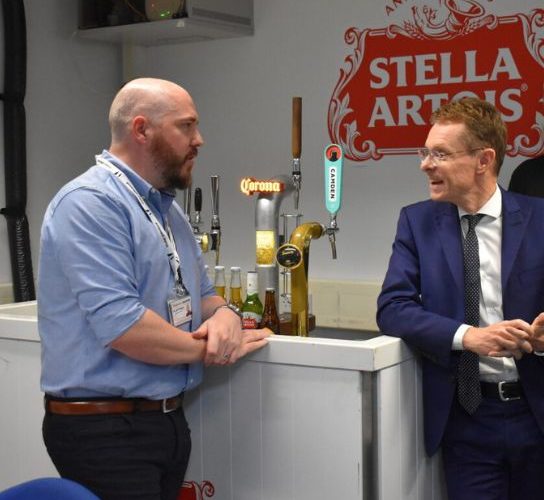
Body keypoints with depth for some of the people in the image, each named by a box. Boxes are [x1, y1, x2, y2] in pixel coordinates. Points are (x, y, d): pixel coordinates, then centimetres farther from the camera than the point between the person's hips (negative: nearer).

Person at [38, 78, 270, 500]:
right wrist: (211, 349, -13)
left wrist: (225, 316, -7)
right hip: (103, 429, -9)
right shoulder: (90, 203, -17)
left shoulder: (168, 208, 13)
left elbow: (202, 295, 17)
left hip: (168, 418, 9)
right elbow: (121, 325, -26)